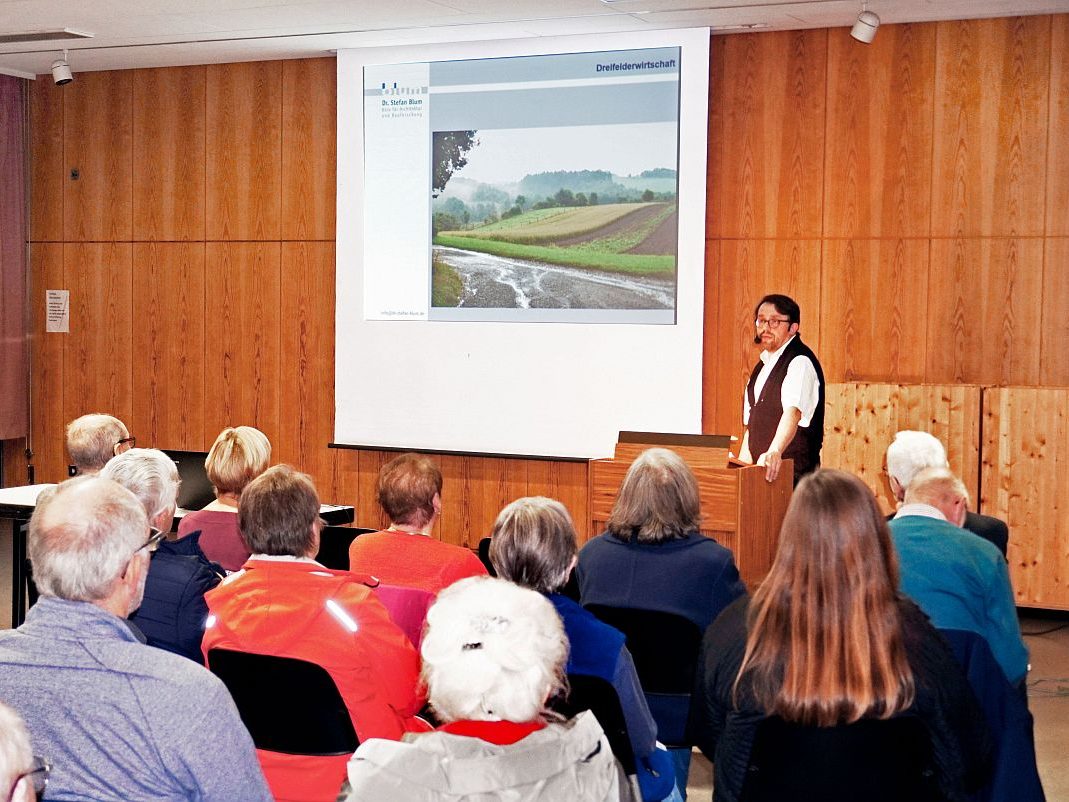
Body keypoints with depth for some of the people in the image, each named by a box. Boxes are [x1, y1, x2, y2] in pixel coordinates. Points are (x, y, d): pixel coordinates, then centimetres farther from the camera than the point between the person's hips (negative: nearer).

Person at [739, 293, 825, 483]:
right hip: (760, 467, 7)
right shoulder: (763, 364, 18)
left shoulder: (800, 362, -11)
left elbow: (793, 413, -27)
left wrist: (775, 452, -42)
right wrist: (742, 461, 10)